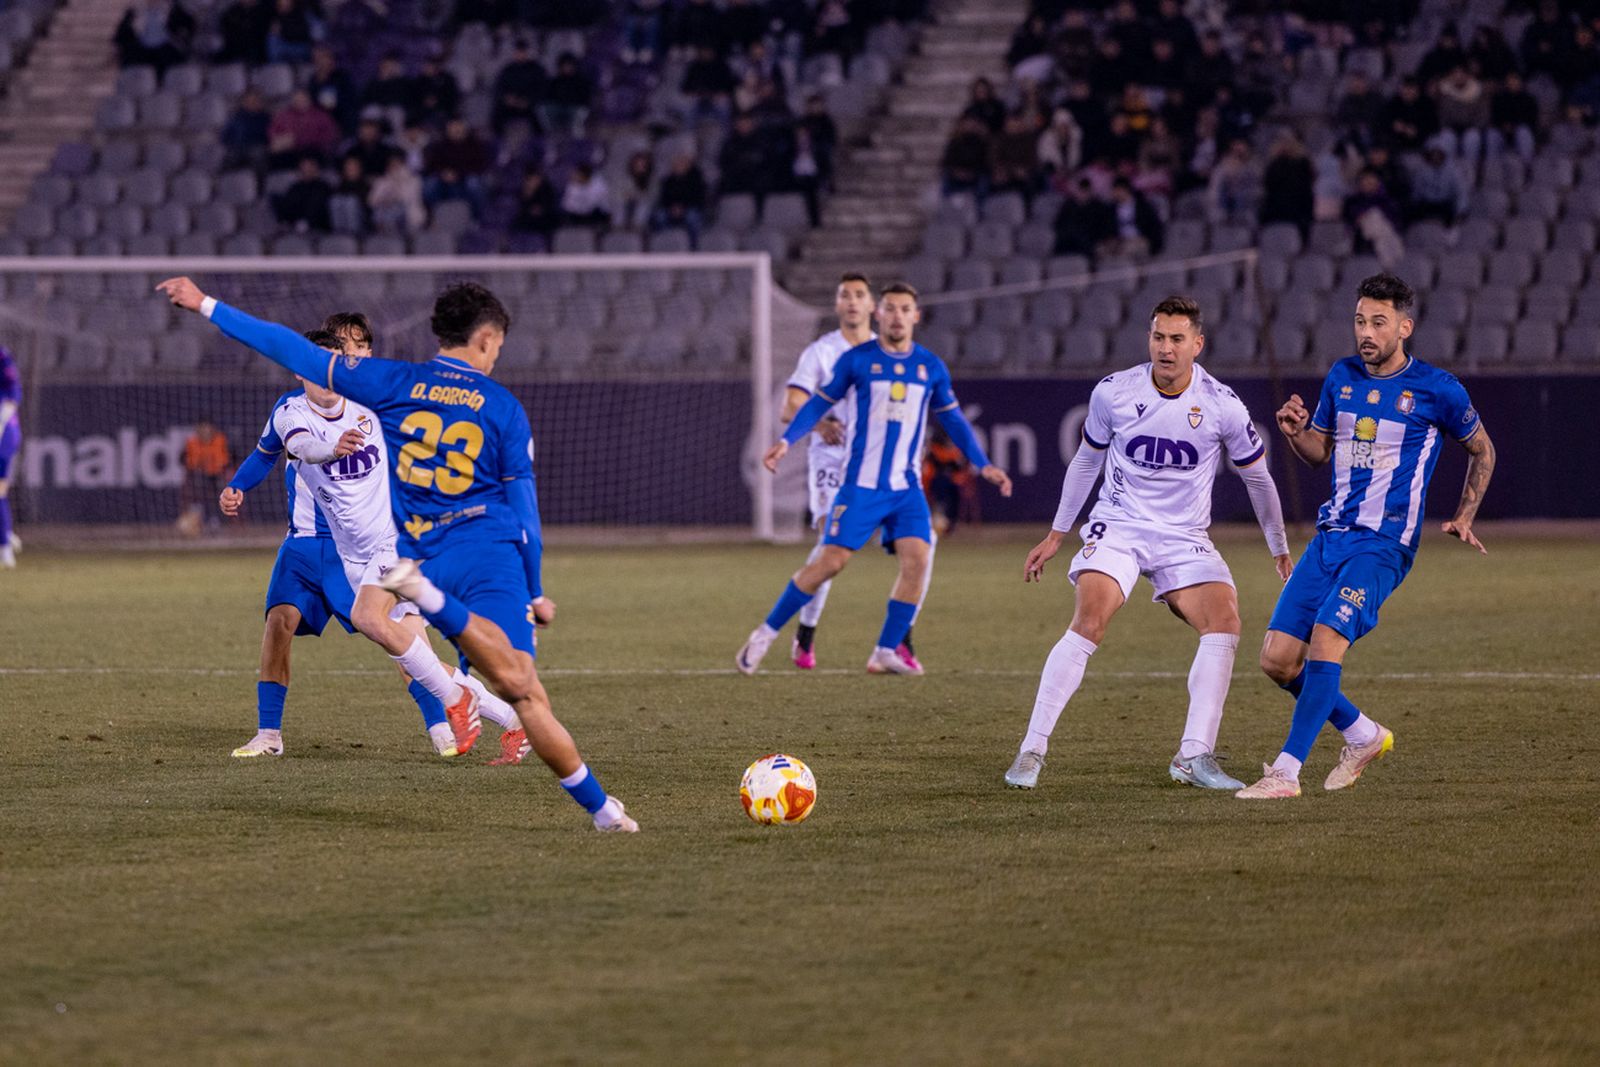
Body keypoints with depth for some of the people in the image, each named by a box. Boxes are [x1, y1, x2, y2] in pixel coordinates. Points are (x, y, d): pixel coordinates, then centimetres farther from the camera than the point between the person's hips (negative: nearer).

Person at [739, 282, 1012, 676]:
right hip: (861, 484, -3)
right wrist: (786, 441, -8)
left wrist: (984, 465, 12)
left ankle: (886, 653, -4)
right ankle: (766, 634, 4)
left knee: (916, 558, -14)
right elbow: (820, 403, 4)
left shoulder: (932, 367, 7)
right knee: (831, 561, -9)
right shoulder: (857, 359, -2)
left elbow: (953, 420, 17)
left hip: (906, 488, 3)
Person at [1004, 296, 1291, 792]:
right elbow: (1086, 461, 12)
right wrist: (1056, 535, 17)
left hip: (1185, 538, 1)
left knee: (1225, 621, -22)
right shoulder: (1113, 392, -6)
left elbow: (1257, 476, 8)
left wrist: (1280, 549, 16)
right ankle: (1032, 750, -21)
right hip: (1117, 526, -1)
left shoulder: (1223, 406, -7)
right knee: (1089, 621, -24)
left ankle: (1194, 756, -18)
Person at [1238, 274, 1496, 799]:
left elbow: (1482, 449, 12)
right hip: (1331, 534, 6)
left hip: (1384, 543, -6)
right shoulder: (1341, 377, 10)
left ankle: (1287, 771, -22)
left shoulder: (1437, 389, -4)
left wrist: (1463, 518, 3)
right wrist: (1295, 432, -1)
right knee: (1277, 659, -2)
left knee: (1326, 638, -25)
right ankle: (1363, 736, 20)